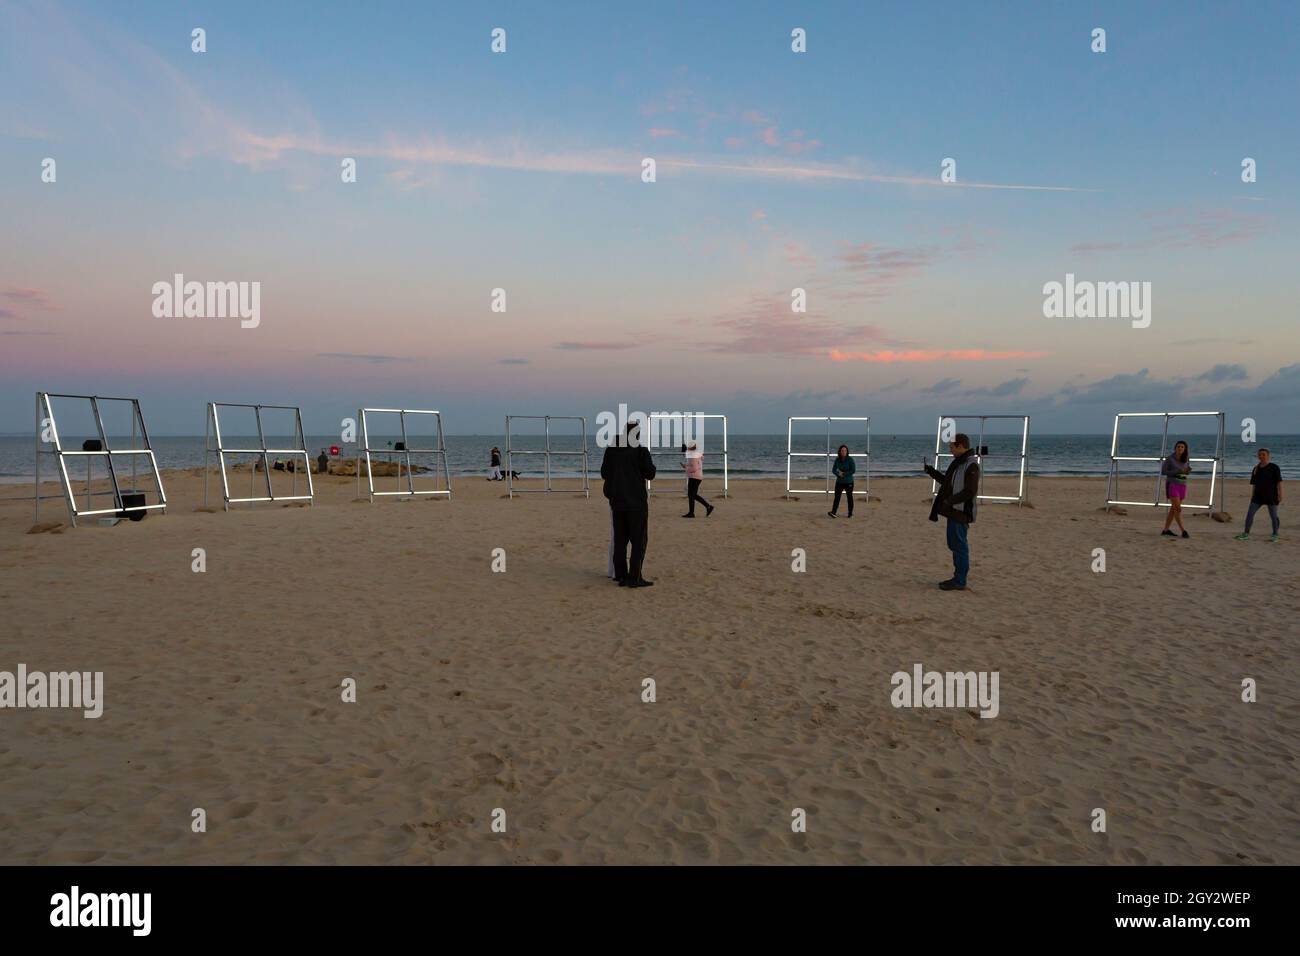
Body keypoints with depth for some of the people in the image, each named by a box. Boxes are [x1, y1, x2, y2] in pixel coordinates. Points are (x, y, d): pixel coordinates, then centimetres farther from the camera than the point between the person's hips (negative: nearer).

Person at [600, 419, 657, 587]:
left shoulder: (611, 449, 2)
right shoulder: (641, 450, -11)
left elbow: (604, 473, 8)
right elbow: (650, 474, -8)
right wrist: (650, 463, 10)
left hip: (617, 501, 5)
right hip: (636, 501, -5)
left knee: (620, 540, 10)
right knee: (639, 541, 1)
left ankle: (621, 576, 11)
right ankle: (635, 578, -4)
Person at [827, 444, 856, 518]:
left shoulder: (850, 459, -10)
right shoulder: (837, 459, 2)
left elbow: (853, 470, -14)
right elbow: (833, 470, 4)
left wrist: (844, 474, -18)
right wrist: (838, 474, -15)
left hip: (849, 482, -3)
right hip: (839, 481, 3)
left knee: (849, 497, 7)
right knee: (837, 496, -9)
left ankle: (850, 513, 17)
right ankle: (833, 512, -17)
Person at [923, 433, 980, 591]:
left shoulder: (971, 465, -16)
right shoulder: (958, 462, 15)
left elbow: (970, 491, -23)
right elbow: (946, 481, 25)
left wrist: (949, 501, -22)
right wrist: (930, 470, 17)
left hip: (961, 512, -10)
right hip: (954, 511, 10)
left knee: (960, 546, -4)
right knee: (954, 545, 14)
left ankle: (960, 581, 1)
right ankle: (958, 578, 22)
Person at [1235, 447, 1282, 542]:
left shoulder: (1274, 468, -5)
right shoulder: (1255, 469, 9)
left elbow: (1279, 482, -7)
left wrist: (1280, 495, -12)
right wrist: (1252, 498, 11)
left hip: (1271, 497, -4)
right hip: (1258, 496, 4)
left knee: (1273, 516, 4)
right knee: (1249, 513, -5)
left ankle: (1275, 535, 18)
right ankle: (1246, 534, 0)